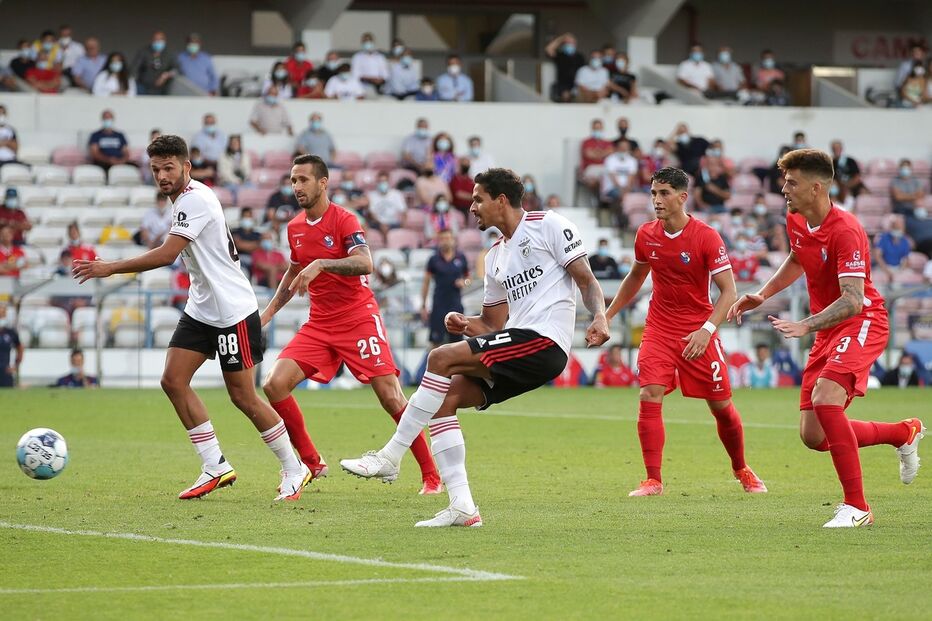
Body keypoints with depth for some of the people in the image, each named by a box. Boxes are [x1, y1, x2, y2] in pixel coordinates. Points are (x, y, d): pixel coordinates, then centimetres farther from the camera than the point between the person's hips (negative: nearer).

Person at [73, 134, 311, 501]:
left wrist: (110, 268, -22)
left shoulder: (195, 199, -20)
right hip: (201, 310, 10)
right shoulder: (184, 200, 10)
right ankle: (215, 467, 4)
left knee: (243, 398, -5)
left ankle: (294, 470, 10)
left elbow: (167, 255, -26)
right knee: (173, 380, -1)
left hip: (233, 312, -10)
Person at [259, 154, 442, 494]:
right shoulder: (295, 228, 10)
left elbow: (365, 263, -28)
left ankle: (431, 476, 0)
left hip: (358, 319, -6)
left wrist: (321, 264, -38)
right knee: (274, 384, -10)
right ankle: (311, 463, 3)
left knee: (390, 396, -11)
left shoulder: (343, 220, -11)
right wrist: (267, 312, 20)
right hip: (318, 324, 6)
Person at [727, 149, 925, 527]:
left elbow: (853, 299, -31)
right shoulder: (795, 221, 3)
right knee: (814, 436, 3)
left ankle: (856, 506, -25)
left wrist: (805, 326, -42)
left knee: (825, 398, -32)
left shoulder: (845, 231, -23)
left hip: (862, 322, -9)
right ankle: (904, 433, 29)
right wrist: (762, 295, 15)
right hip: (827, 330, 9)